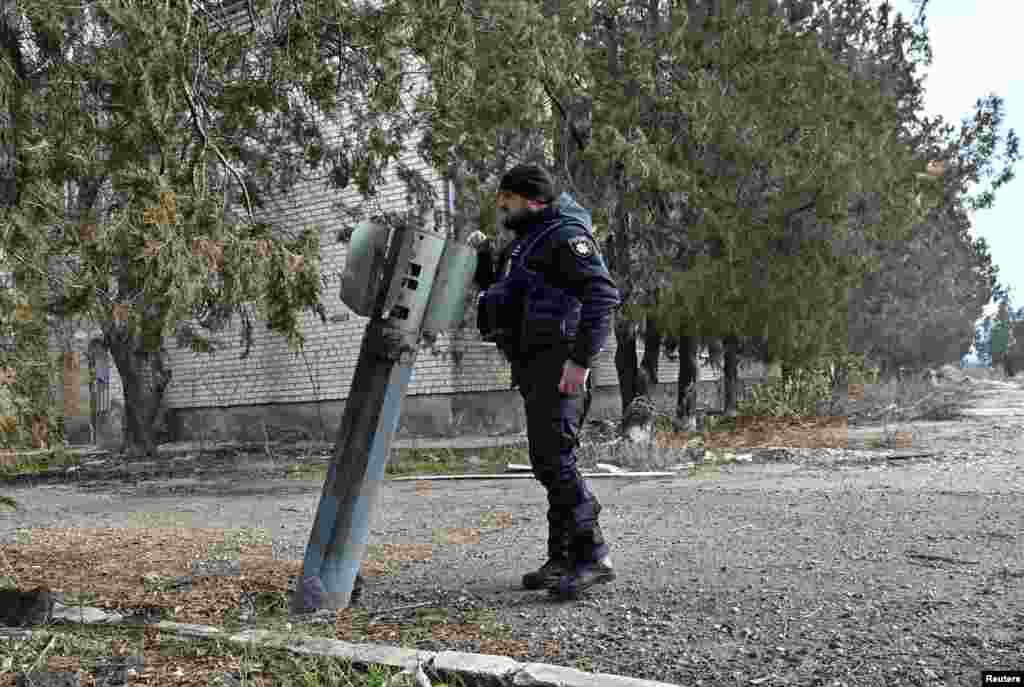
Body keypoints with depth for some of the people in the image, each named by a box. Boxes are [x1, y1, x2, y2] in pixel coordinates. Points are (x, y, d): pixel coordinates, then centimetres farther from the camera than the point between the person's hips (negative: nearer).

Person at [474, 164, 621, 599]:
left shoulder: (565, 234, -9)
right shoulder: (528, 241, 22)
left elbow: (603, 294, -21)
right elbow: (499, 287, 34)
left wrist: (581, 360, -26)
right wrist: (478, 258, 15)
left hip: (557, 361, -10)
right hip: (534, 365, 10)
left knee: (554, 457, -16)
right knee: (547, 461, 11)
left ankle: (592, 556, -13)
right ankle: (563, 558, 17)